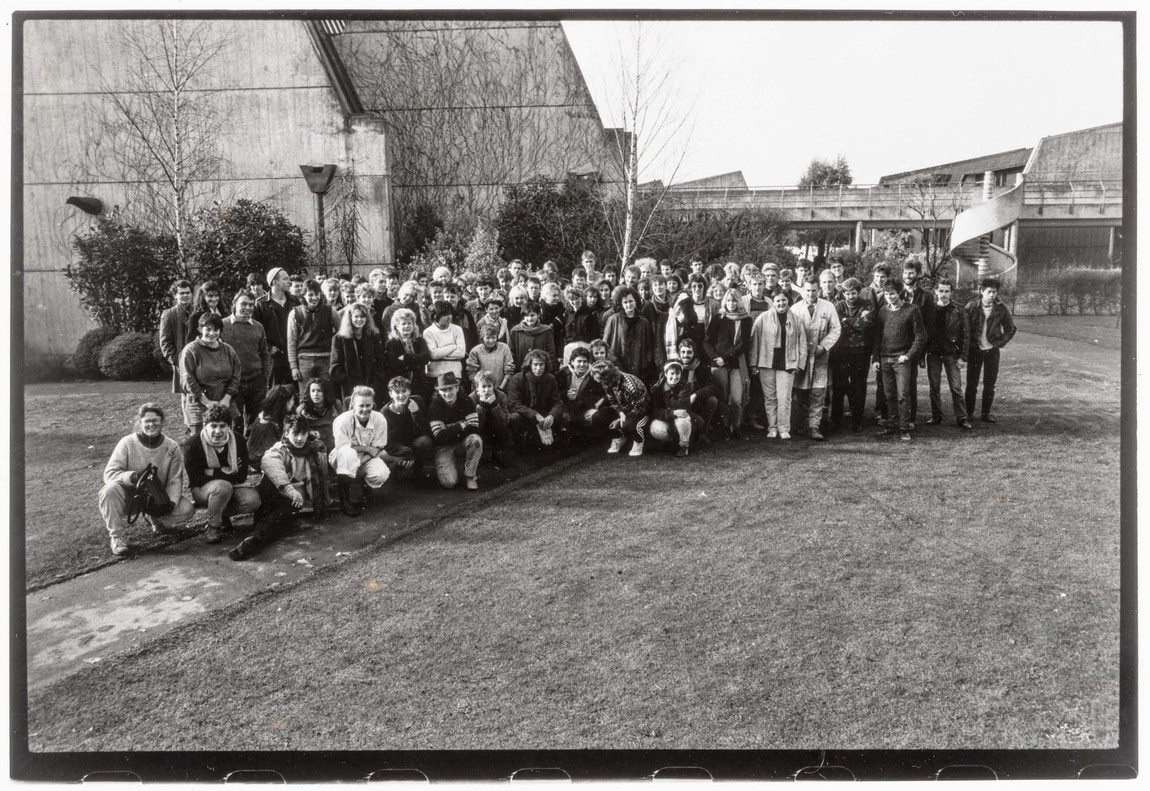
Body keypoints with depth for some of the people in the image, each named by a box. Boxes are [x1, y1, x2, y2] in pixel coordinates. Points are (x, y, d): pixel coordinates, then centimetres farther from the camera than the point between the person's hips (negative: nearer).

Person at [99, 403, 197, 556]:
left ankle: (159, 521, 17)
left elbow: (175, 480, -5)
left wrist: (171, 501, -24)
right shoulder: (127, 443, -11)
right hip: (130, 495, -2)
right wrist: (129, 476, -36)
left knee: (186, 509, -20)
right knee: (110, 490, -34)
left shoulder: (172, 447, -5)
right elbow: (109, 473, -15)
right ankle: (117, 537, -15)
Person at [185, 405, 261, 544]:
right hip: (202, 490, -4)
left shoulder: (238, 441, -6)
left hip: (232, 487, 4)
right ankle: (213, 526, -14)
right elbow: (195, 479, -18)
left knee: (253, 499, -26)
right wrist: (226, 472, -19)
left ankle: (223, 515, 6)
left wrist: (212, 472, -17)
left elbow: (242, 476, -9)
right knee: (223, 486, -38)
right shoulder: (195, 445, -14)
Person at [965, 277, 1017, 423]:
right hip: (975, 349, -1)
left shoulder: (1001, 309, -1)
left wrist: (1000, 342, 1)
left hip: (992, 350, 1)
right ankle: (968, 413, 10)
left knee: (989, 385, 3)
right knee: (971, 383, 1)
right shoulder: (972, 306, -6)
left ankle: (986, 414, 11)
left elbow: (1011, 329, 10)